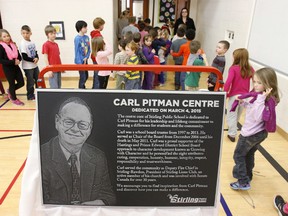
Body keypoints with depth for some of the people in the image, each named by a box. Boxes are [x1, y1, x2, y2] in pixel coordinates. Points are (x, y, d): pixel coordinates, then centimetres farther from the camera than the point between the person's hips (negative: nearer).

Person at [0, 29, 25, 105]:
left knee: (21, 83, 8)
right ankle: (14, 99, 29)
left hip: (16, 67, 6)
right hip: (7, 69, -6)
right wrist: (13, 62, -22)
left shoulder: (13, 45, 6)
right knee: (12, 84, 7)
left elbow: (19, 55, 11)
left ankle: (10, 91, 36)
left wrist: (18, 60, -12)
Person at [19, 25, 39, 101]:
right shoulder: (23, 44, -13)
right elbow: (25, 57, -18)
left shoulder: (32, 43, 5)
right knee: (30, 82, 3)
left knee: (38, 80, 15)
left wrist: (37, 58, -11)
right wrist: (33, 60, -18)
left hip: (35, 65, 6)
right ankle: (30, 96, 18)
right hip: (27, 67, -6)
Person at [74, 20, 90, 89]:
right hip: (80, 61, -7)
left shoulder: (87, 37, 4)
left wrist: (86, 58, -7)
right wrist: (80, 63, -17)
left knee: (86, 76, 18)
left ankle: (82, 87, 40)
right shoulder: (77, 38, -15)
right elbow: (77, 51, -15)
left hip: (85, 60, 7)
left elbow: (89, 49, 7)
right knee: (82, 77, -2)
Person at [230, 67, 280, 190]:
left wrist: (260, 99, -40)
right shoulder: (259, 95, -1)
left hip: (251, 133, -9)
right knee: (249, 154, 25)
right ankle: (248, 176, 42)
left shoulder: (267, 100, -27)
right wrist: (242, 102, 1)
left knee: (239, 155, 6)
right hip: (259, 133, 9)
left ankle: (243, 182, 11)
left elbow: (257, 117, -37)